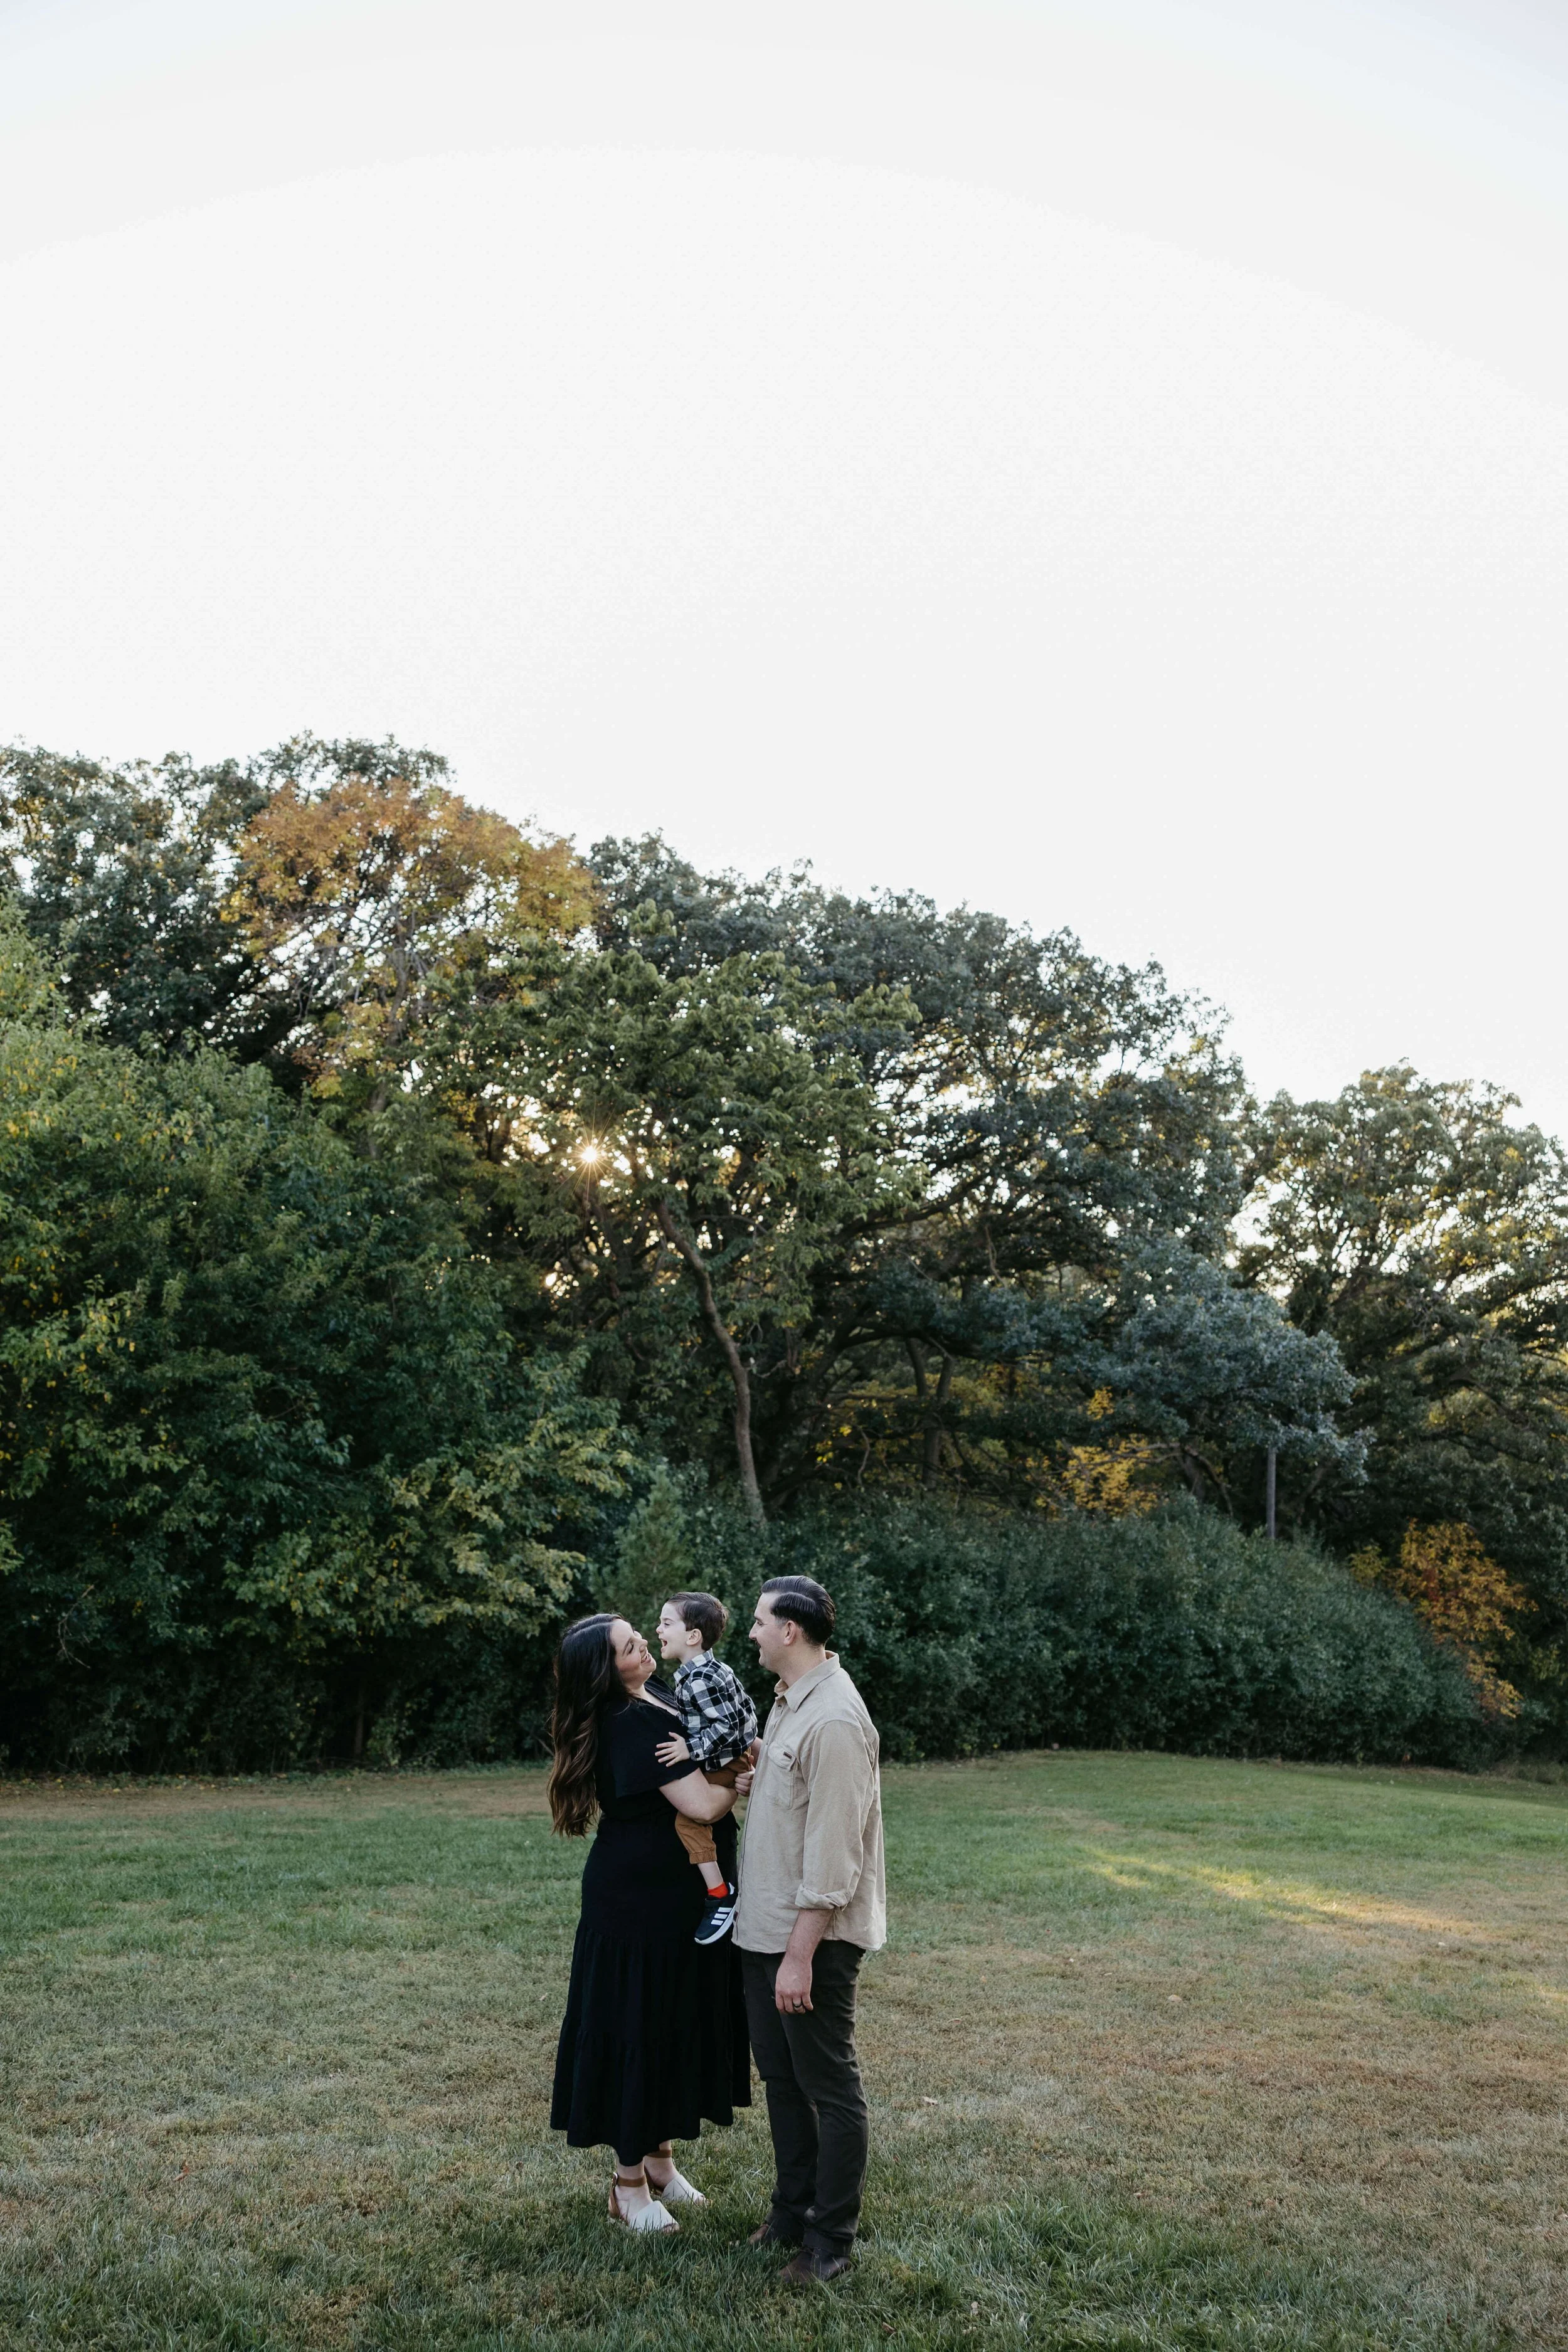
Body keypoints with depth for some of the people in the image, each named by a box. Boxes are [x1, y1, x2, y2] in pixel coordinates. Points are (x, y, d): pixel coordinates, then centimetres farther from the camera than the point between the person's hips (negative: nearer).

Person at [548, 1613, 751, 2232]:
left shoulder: (655, 1695, 4)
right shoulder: (633, 1725, -25)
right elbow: (704, 1805, -28)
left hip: (680, 1898, 9)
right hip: (640, 1904, -9)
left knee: (677, 2025, 18)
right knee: (638, 2031, 3)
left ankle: (660, 2157, 33)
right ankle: (629, 2182, 18)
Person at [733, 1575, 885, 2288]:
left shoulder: (834, 1720, -23)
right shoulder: (788, 1700, 9)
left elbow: (832, 1853, -24)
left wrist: (801, 1954, -23)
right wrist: (753, 1784, 4)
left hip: (814, 1936, -10)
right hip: (764, 1927, 10)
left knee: (831, 2088, 5)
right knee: (780, 2076, 20)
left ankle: (831, 2241, 18)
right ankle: (792, 2211, 35)